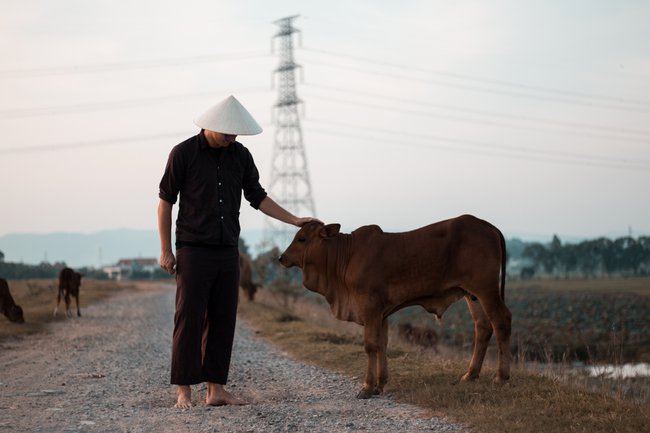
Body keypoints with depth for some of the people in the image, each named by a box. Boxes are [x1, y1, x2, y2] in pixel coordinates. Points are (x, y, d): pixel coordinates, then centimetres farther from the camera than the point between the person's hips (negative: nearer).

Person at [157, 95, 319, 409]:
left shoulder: (240, 155, 7)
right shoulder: (184, 153, -6)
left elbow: (257, 197, 14)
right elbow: (165, 200, -3)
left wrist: (295, 220, 6)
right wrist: (165, 250, -6)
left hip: (228, 251, 5)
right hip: (193, 250, -5)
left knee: (222, 321, 4)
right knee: (189, 319, -5)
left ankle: (216, 389, 9)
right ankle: (184, 391, 0)